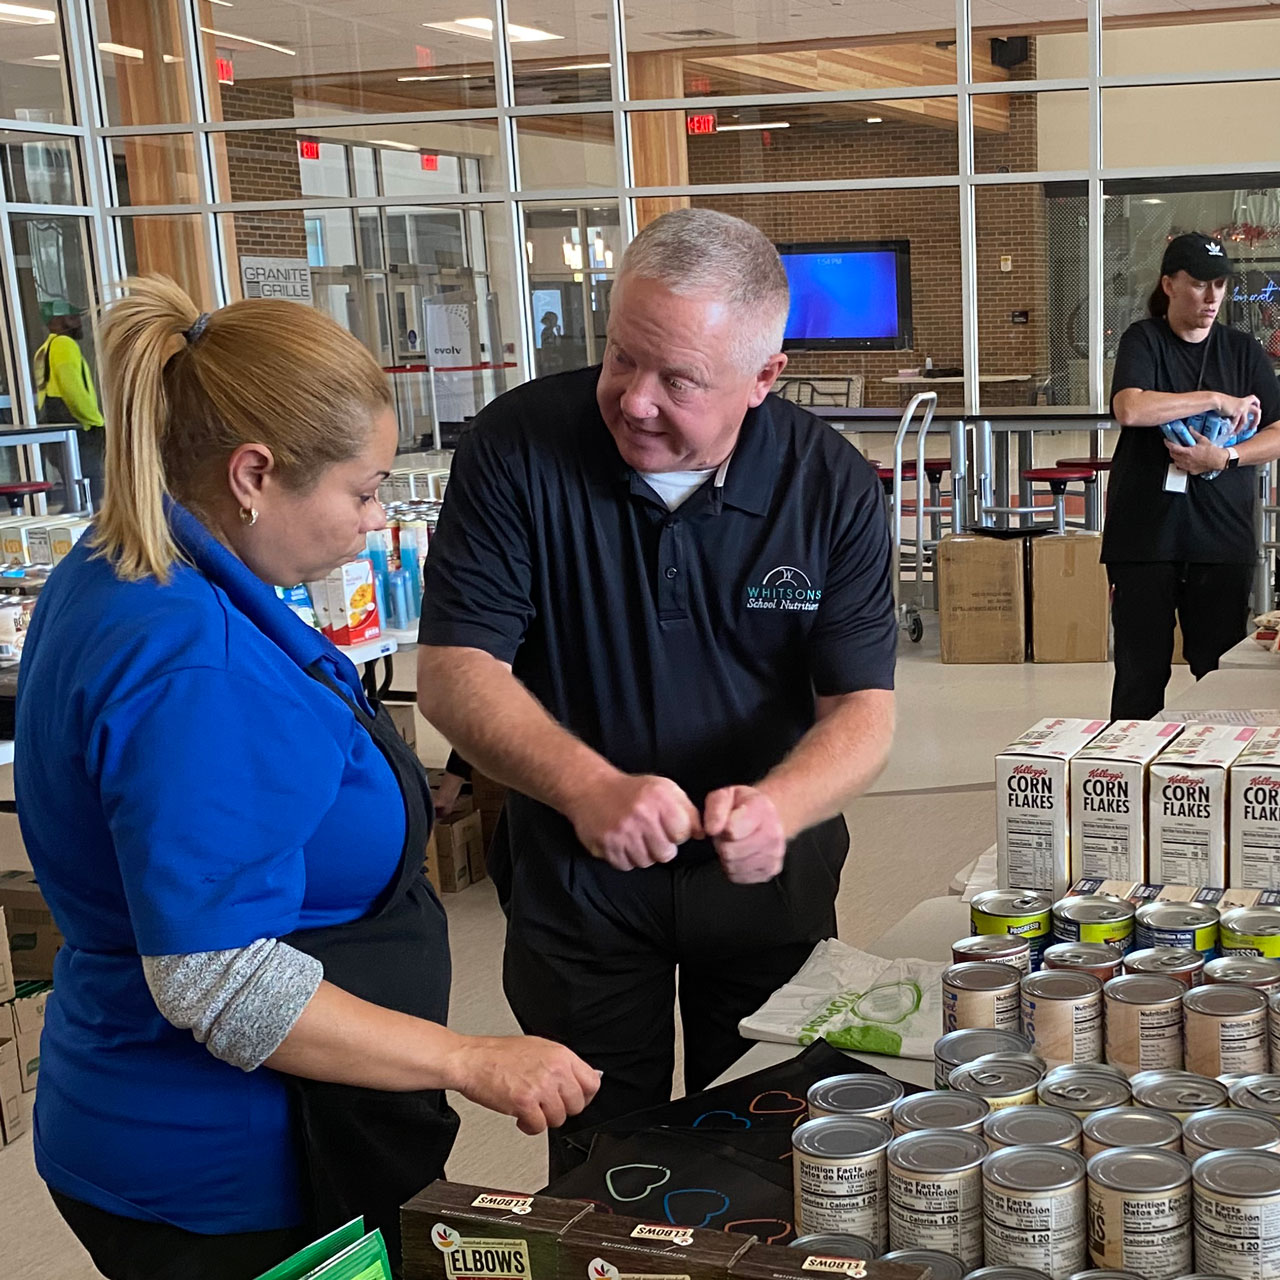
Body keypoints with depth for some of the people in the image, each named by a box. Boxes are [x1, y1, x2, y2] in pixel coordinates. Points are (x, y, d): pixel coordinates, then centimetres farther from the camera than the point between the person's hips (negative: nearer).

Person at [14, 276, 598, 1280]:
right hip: (224, 1181, -10)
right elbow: (217, 984, -30)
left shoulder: (118, 575, 4)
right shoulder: (191, 666, -29)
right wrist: (471, 1063, -25)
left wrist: (396, 802, 16)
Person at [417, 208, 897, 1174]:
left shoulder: (834, 488, -15)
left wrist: (777, 807, -38)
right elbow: (456, 670, -20)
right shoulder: (520, 448, -18)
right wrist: (589, 787, -38)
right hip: (574, 869, -1)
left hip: (767, 874, 1)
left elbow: (863, 709, -16)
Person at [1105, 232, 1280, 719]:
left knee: (1222, 670, 4)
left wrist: (1225, 457, -12)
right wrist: (1217, 400, -14)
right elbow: (1130, 408, -19)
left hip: (1223, 533, 3)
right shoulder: (1144, 341, 1)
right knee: (1141, 670, 1)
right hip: (1145, 533, -3)